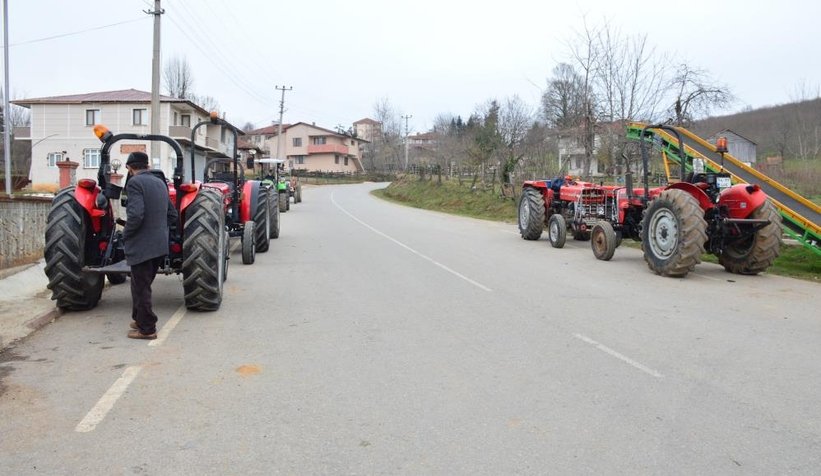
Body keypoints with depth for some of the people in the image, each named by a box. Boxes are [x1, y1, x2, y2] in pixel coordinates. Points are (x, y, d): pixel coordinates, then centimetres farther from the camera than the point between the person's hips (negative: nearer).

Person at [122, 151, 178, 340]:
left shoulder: (135, 183, -11)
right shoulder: (160, 182, 13)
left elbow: (136, 215, -23)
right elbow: (173, 216, 15)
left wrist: (125, 234, -8)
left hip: (142, 246, -8)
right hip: (160, 245, 8)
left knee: (141, 288, 3)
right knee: (141, 285, 22)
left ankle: (147, 329, 10)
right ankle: (140, 320, 32)